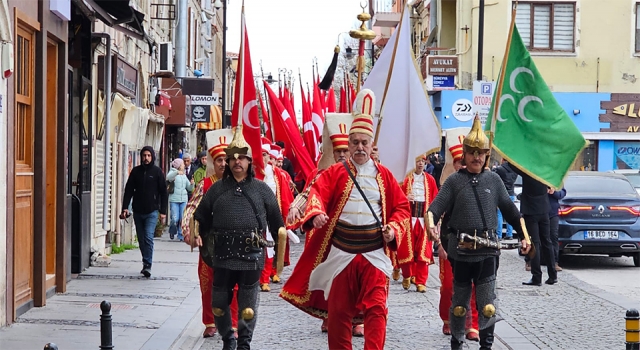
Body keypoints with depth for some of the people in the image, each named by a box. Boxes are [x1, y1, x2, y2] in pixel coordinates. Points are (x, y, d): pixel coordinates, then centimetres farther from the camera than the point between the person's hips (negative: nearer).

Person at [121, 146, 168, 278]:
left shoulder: (157, 172, 0)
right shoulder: (136, 171, 7)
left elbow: (164, 192, 2)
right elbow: (129, 190, 8)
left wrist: (163, 211, -3)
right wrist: (125, 207, -2)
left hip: (151, 212, -3)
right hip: (138, 211, 3)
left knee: (148, 237, -14)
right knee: (141, 239, 8)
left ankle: (148, 265, -13)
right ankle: (146, 263, 20)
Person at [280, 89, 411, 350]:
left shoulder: (383, 176, 8)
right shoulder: (335, 172, 2)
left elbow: (401, 206, 11)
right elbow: (318, 192, -12)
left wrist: (394, 228, -7)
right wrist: (316, 213, -33)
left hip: (375, 253, 1)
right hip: (341, 253, 0)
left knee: (376, 310, -6)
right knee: (339, 310, 7)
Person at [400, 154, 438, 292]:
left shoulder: (430, 180, 7)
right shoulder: (407, 179, 4)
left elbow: (435, 199, 7)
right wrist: (406, 198, -17)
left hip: (425, 217, 0)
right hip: (410, 216, 0)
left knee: (423, 250, -2)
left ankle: (421, 281, 2)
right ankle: (407, 276, 19)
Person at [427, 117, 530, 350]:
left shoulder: (493, 180, 8)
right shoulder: (454, 181, 2)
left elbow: (509, 209, 13)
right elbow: (436, 206, -8)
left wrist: (524, 235, 9)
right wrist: (431, 223, -29)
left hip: (488, 250, 1)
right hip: (461, 250, -1)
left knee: (487, 303, 0)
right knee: (459, 301, 10)